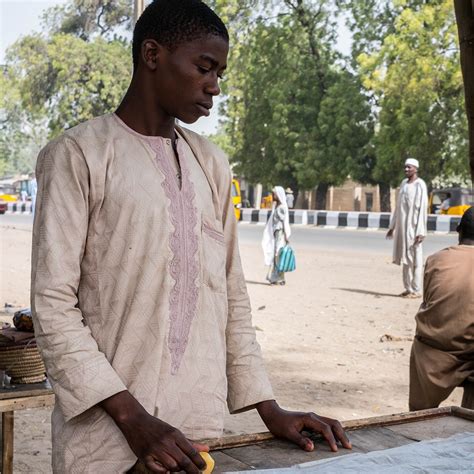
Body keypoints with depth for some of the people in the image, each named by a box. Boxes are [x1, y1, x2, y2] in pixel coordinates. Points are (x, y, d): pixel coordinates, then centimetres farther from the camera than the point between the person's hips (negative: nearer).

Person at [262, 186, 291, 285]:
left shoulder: (282, 207, -10)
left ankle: (281, 279, -3)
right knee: (273, 255, 6)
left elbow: (285, 222, -13)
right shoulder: (275, 206, 14)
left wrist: (286, 236, -15)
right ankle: (274, 277, 11)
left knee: (279, 255, -7)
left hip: (281, 233, -8)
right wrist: (268, 235, 16)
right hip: (275, 233, 8)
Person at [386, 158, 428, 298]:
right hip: (402, 225, 7)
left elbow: (423, 208, -14)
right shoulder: (404, 183, 13)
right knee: (405, 257, 9)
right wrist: (392, 226, 16)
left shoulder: (420, 185, -10)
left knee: (415, 257, -4)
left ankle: (417, 290, 1)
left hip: (413, 225, -7)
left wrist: (420, 231, -19)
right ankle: (409, 288, 16)